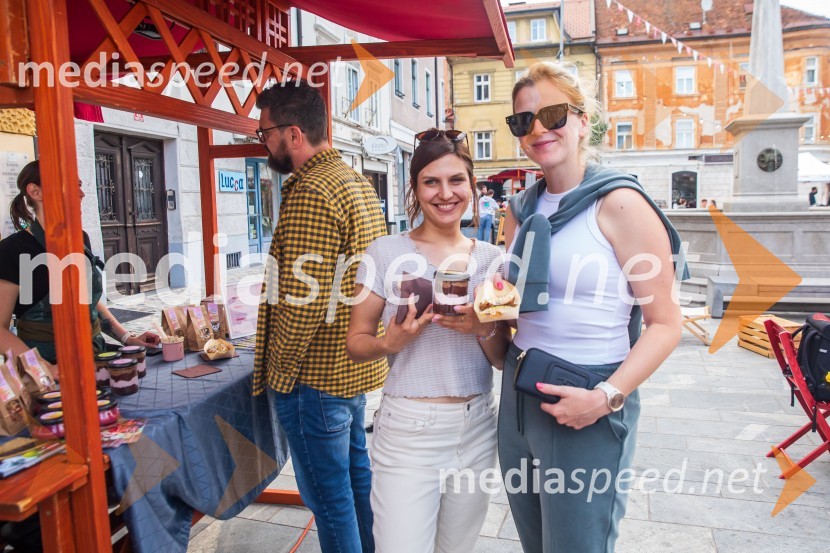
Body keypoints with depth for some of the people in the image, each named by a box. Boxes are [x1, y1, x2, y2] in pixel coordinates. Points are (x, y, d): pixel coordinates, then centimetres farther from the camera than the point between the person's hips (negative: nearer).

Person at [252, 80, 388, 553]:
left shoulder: (310, 193, -21)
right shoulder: (358, 182, 10)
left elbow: (301, 302, -25)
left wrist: (279, 371, -13)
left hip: (316, 376, -10)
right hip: (358, 364, 10)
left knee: (328, 495, 6)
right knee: (356, 474, 24)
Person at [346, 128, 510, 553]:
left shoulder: (490, 258, 3)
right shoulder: (386, 253, -6)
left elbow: (503, 359, 6)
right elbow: (355, 342, 0)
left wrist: (483, 330, -15)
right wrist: (390, 343, -21)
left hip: (476, 430, 4)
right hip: (408, 429, -3)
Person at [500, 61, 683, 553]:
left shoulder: (619, 203, -12)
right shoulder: (521, 210, 8)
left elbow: (665, 323, -13)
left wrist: (607, 398, -21)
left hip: (586, 409, -6)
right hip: (518, 395, 6)